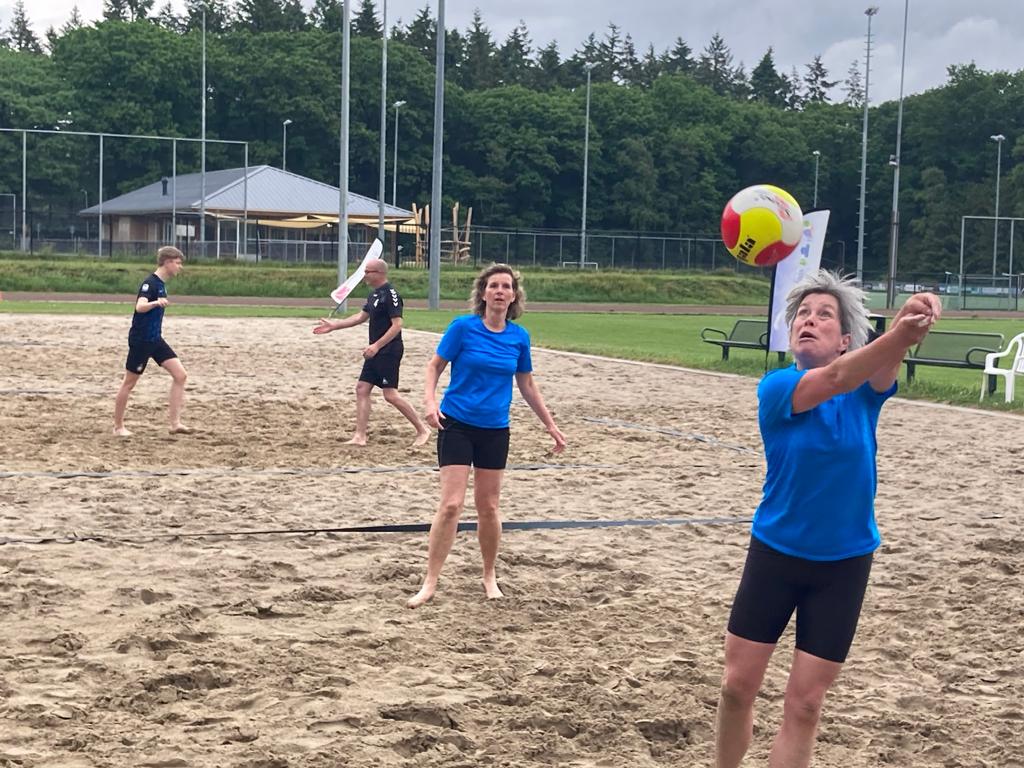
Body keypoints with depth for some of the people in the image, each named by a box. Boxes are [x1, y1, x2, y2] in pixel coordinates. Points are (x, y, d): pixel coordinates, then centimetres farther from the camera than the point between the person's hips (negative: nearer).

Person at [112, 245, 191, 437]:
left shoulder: (161, 284, 10)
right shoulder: (150, 283, -17)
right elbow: (140, 307, -34)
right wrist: (156, 303, -52)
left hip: (155, 340, 9)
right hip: (140, 340, -9)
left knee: (180, 375, -3)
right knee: (129, 383, 3)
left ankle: (174, 423, -2)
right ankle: (118, 426, 16)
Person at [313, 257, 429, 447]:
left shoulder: (390, 294, -16)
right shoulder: (374, 294, 13)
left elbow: (397, 324, -21)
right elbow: (362, 316, 23)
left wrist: (377, 346, -24)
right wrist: (334, 325, 23)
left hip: (389, 351, -10)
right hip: (376, 352, 10)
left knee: (390, 394, -9)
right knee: (362, 388, 6)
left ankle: (422, 430, 2)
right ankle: (360, 436, 8)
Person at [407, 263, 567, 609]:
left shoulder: (519, 337, 1)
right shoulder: (463, 327, -9)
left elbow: (527, 385, 13)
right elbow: (435, 365, -1)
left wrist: (550, 424, 15)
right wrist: (430, 400, -18)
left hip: (495, 431, 3)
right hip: (456, 425, -3)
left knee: (488, 507, 10)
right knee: (451, 504, -11)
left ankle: (489, 577, 28)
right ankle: (430, 583, -4)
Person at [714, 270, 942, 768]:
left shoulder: (865, 390, -6)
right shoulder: (776, 387, -12)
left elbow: (885, 366, -29)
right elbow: (834, 378, -31)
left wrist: (911, 327, -53)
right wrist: (898, 334, -50)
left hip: (843, 564, 1)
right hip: (775, 553, 0)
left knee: (804, 704, 2)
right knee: (738, 685, 5)